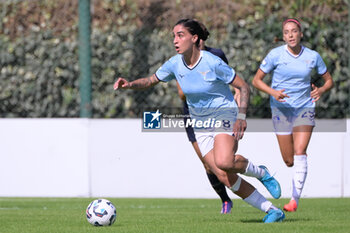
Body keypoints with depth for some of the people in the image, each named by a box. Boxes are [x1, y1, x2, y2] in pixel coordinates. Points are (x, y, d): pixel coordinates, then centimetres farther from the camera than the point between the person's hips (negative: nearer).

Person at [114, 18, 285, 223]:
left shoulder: (212, 63, -18)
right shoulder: (175, 64, -2)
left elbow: (243, 87, -11)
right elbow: (150, 81, 13)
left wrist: (242, 117, -21)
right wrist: (129, 84, -7)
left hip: (224, 116, -5)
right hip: (200, 124, 5)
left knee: (224, 162, -33)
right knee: (225, 177, -9)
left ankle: (261, 172, -1)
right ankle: (272, 211, 0)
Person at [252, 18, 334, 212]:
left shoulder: (313, 57, -2)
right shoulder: (275, 55, -7)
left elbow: (329, 80, 10)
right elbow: (256, 80, -1)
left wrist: (321, 90, -13)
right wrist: (273, 92, -19)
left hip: (305, 107, 0)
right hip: (281, 108, 0)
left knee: (300, 152, -19)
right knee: (289, 161, 2)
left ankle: (295, 199, -20)